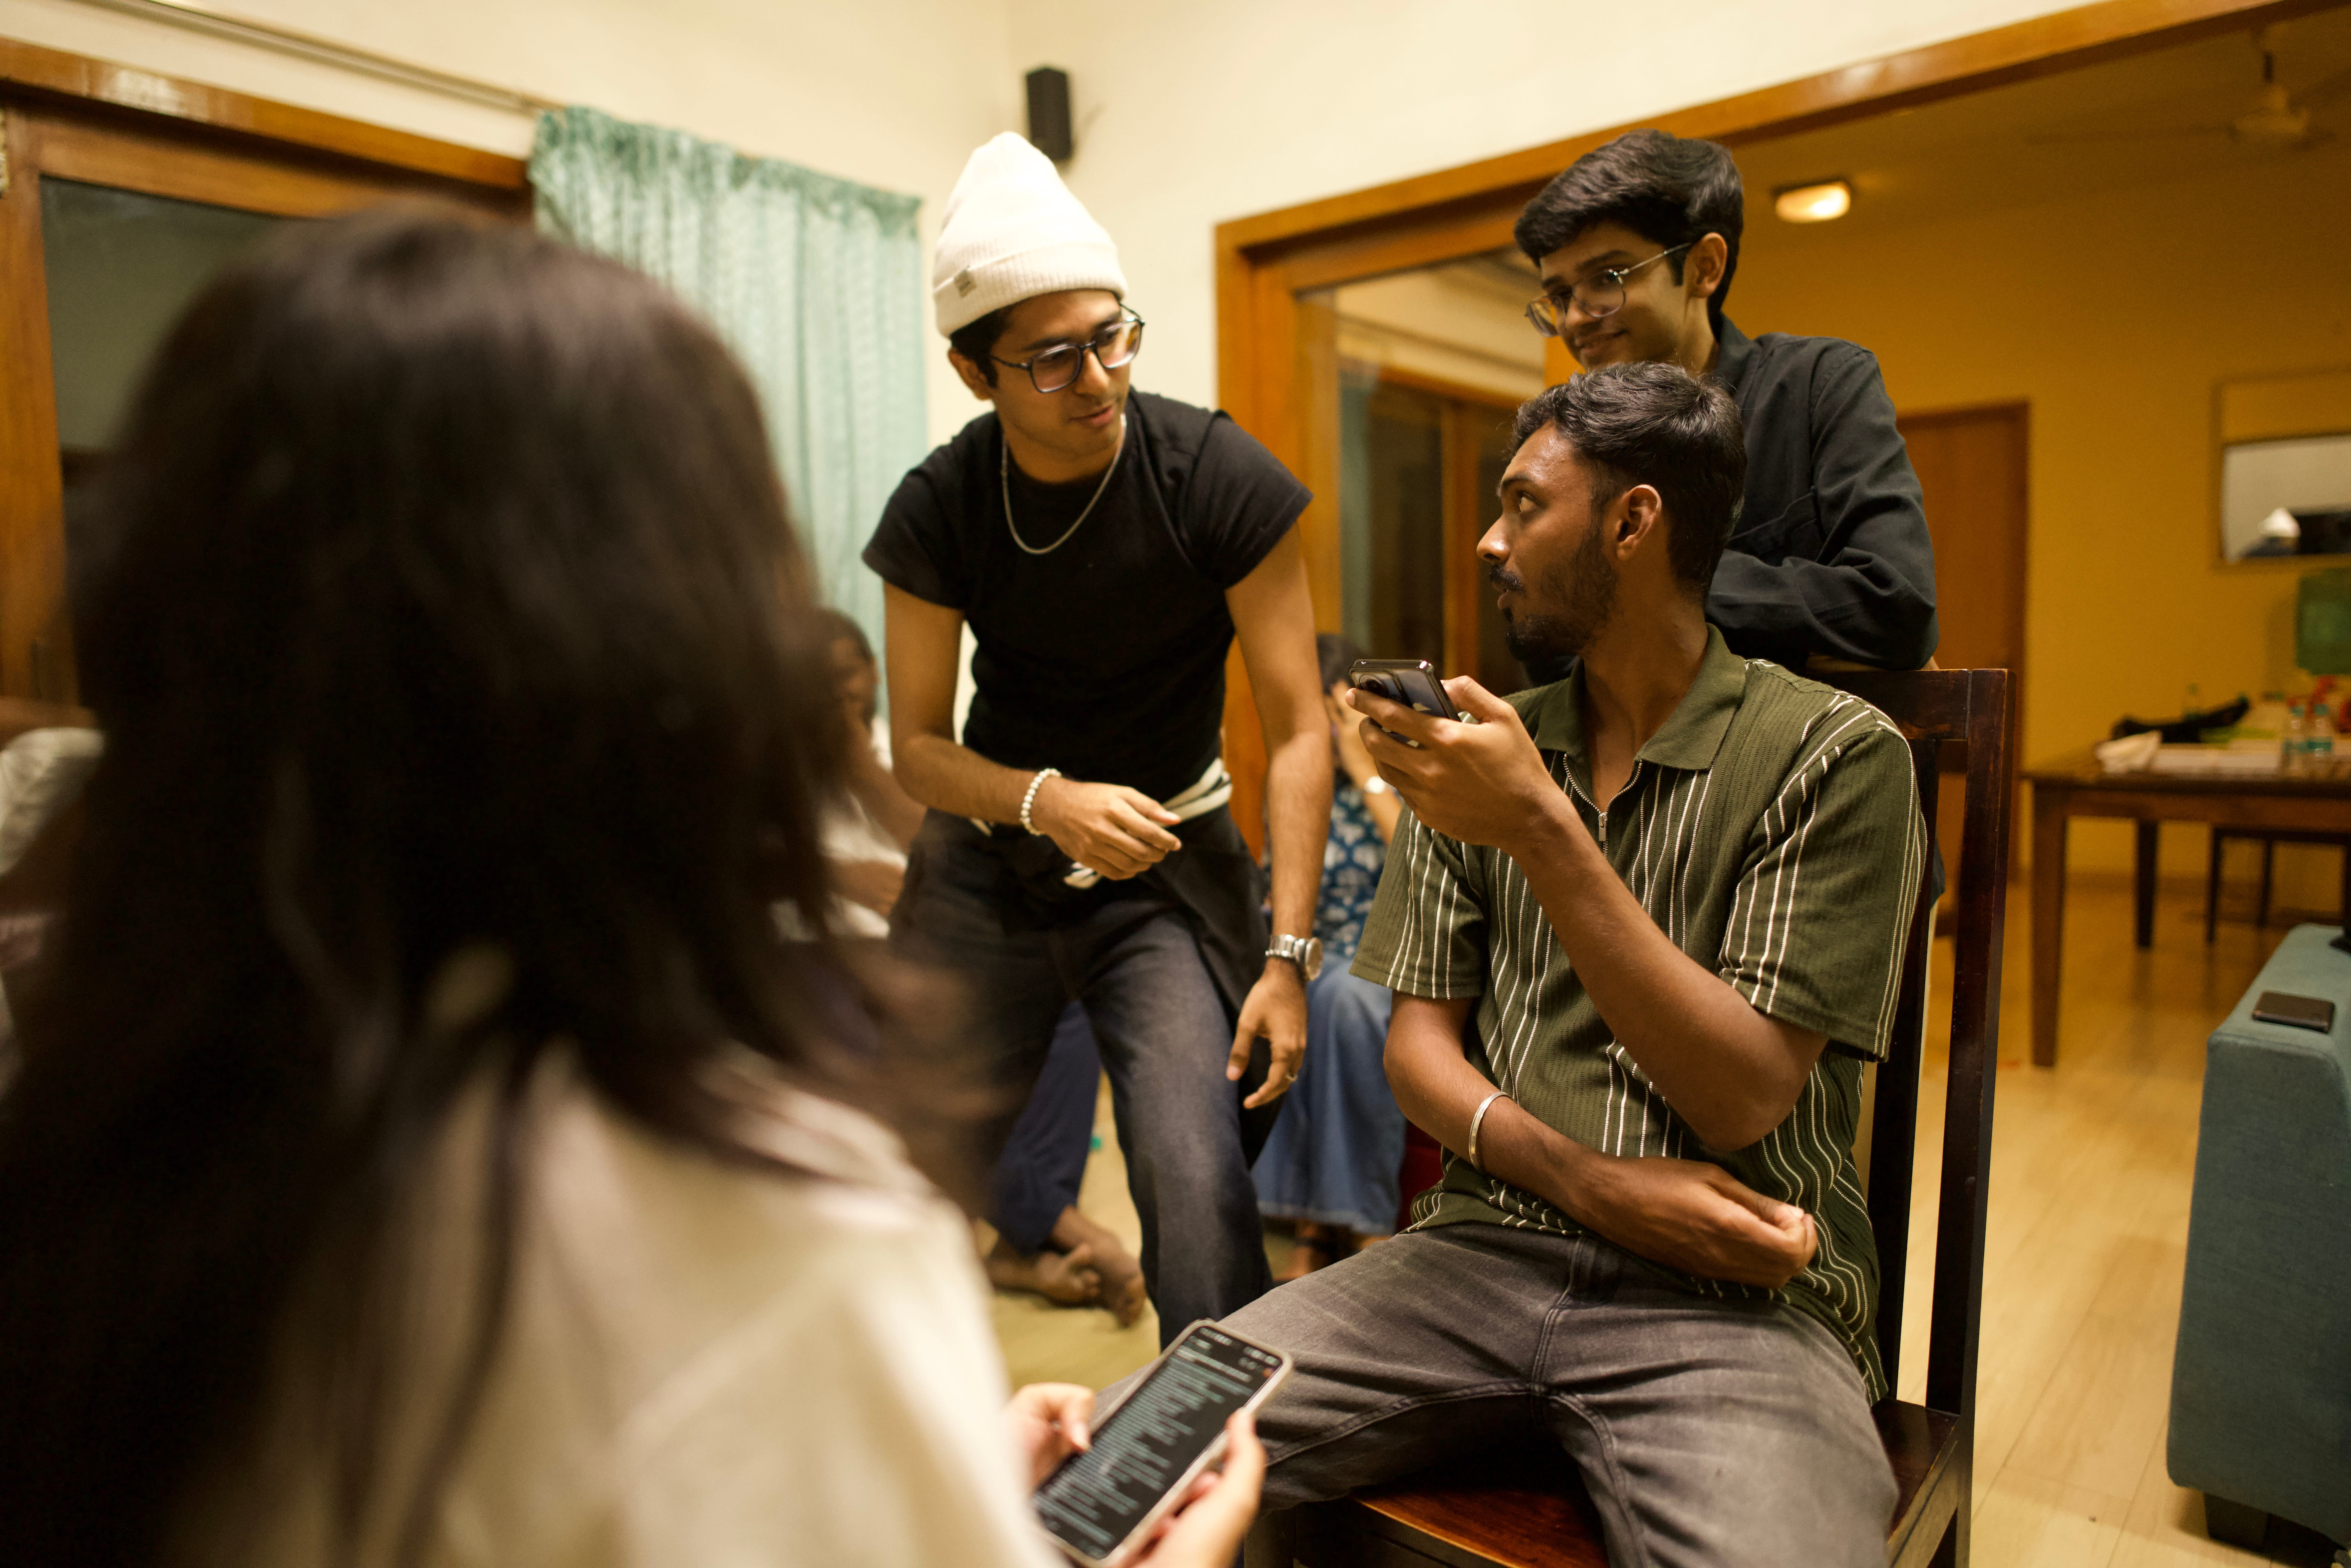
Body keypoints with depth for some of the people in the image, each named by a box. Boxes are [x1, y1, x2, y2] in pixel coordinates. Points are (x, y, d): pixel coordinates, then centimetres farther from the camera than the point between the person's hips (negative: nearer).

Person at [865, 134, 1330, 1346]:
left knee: (1199, 1184, -16)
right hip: (988, 855, 2)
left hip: (1171, 865, -2)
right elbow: (917, 746, -3)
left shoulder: (1220, 477, -15)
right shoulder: (939, 507, -9)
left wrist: (1287, 956, -19)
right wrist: (1049, 800, -24)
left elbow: (1297, 732, -13)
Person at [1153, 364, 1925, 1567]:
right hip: (1483, 1251, 3)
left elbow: (1742, 1096, -10)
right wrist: (1591, 1183, -10)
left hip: (1732, 1293, -2)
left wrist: (1542, 828, -18)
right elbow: (1419, 1043, 7)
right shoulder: (1478, 747, 10)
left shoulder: (1831, 753, -3)